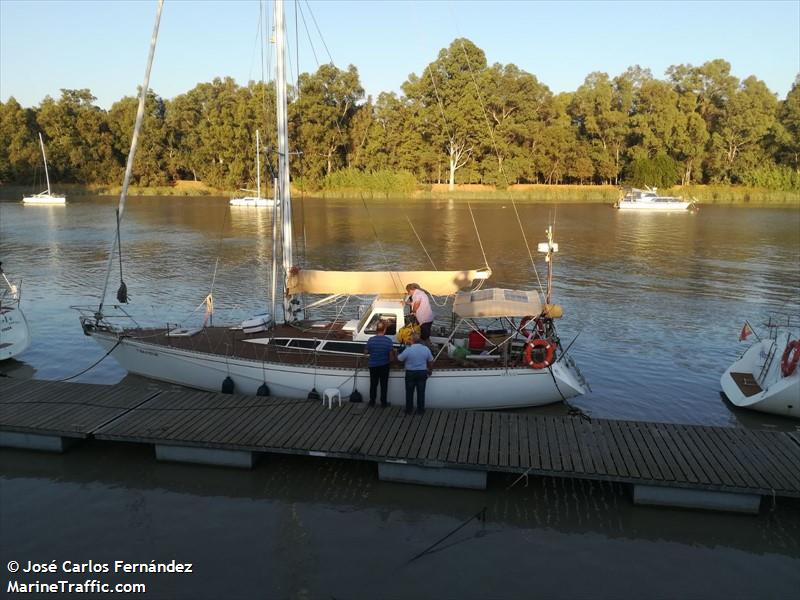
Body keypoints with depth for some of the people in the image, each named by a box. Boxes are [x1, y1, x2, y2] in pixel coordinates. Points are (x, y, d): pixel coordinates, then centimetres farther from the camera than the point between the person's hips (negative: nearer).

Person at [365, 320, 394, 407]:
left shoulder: (371, 340, -11)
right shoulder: (388, 340, -15)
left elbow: (366, 351, -1)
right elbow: (391, 353, -12)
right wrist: (390, 360, 9)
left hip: (373, 365, 1)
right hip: (384, 365, -1)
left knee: (373, 384, 15)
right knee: (384, 384, 10)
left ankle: (372, 402, 23)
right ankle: (383, 403, 17)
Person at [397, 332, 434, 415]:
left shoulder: (408, 350, -18)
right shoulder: (426, 349, -7)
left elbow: (399, 359, -5)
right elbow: (431, 361, 3)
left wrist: (399, 354, 18)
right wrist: (430, 370, 20)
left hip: (410, 373, -2)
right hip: (422, 373, 2)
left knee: (409, 392, 12)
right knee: (421, 392, 12)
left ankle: (409, 410, 21)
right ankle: (420, 410, 20)